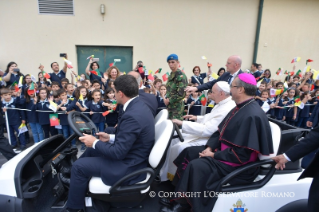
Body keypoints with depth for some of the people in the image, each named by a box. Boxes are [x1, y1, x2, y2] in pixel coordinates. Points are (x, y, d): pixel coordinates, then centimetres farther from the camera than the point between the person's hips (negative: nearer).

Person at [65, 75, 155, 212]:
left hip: (128, 166, -10)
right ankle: (73, 182, 40)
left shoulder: (132, 115, -30)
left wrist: (95, 142, -12)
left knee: (79, 166, 0)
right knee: (91, 150, 20)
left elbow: (118, 152, -26)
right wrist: (110, 138, 8)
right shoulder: (139, 106, 1)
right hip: (132, 156, 10)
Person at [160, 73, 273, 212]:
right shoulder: (241, 108, 6)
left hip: (238, 164, -10)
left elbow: (241, 154, -27)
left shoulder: (252, 115, -25)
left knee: (196, 166, -26)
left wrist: (215, 155, -18)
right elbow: (220, 131, 10)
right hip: (224, 150, 10)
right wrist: (210, 147, -4)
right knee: (189, 153, 7)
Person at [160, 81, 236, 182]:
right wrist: (197, 118, 11)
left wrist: (183, 123, -27)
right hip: (202, 134, 10)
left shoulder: (227, 109, -27)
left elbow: (206, 130, -30)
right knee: (174, 139, 7)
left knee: (179, 147, -21)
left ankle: (170, 175, 4)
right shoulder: (222, 104, 4)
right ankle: (163, 172, 16)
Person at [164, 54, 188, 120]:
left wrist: (169, 100, -12)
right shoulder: (171, 75, 12)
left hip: (177, 106, -8)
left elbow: (181, 94, -19)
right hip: (169, 106, 8)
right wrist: (166, 99, 5)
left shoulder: (181, 75, -12)